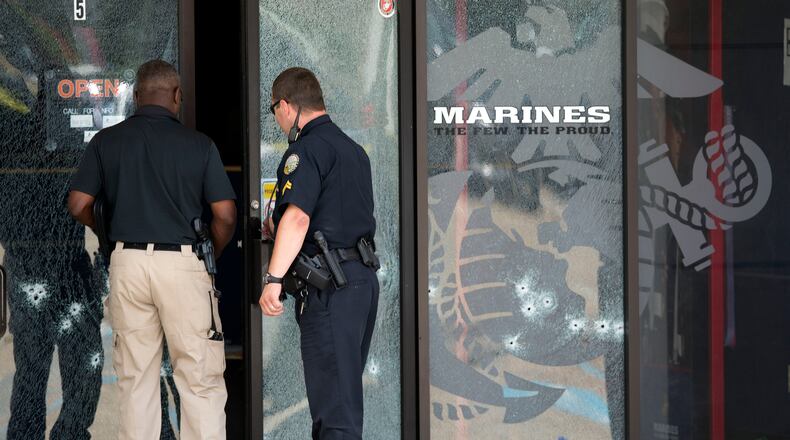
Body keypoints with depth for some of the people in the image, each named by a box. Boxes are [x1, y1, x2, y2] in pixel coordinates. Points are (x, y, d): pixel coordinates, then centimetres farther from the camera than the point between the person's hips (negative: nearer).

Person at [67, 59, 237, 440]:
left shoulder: (106, 140, 4)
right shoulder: (199, 144, -1)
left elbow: (78, 206, 2)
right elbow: (225, 215, -3)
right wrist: (211, 253, 15)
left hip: (127, 263, 3)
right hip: (182, 262, -3)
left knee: (135, 378, 11)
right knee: (200, 380, 0)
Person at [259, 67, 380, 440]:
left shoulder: (307, 150, -11)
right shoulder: (353, 149, 19)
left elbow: (297, 217, -25)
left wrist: (273, 279, -31)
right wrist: (276, 227, 44)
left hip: (330, 286, -9)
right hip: (365, 276, 9)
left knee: (333, 400, -9)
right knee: (345, 391, 16)